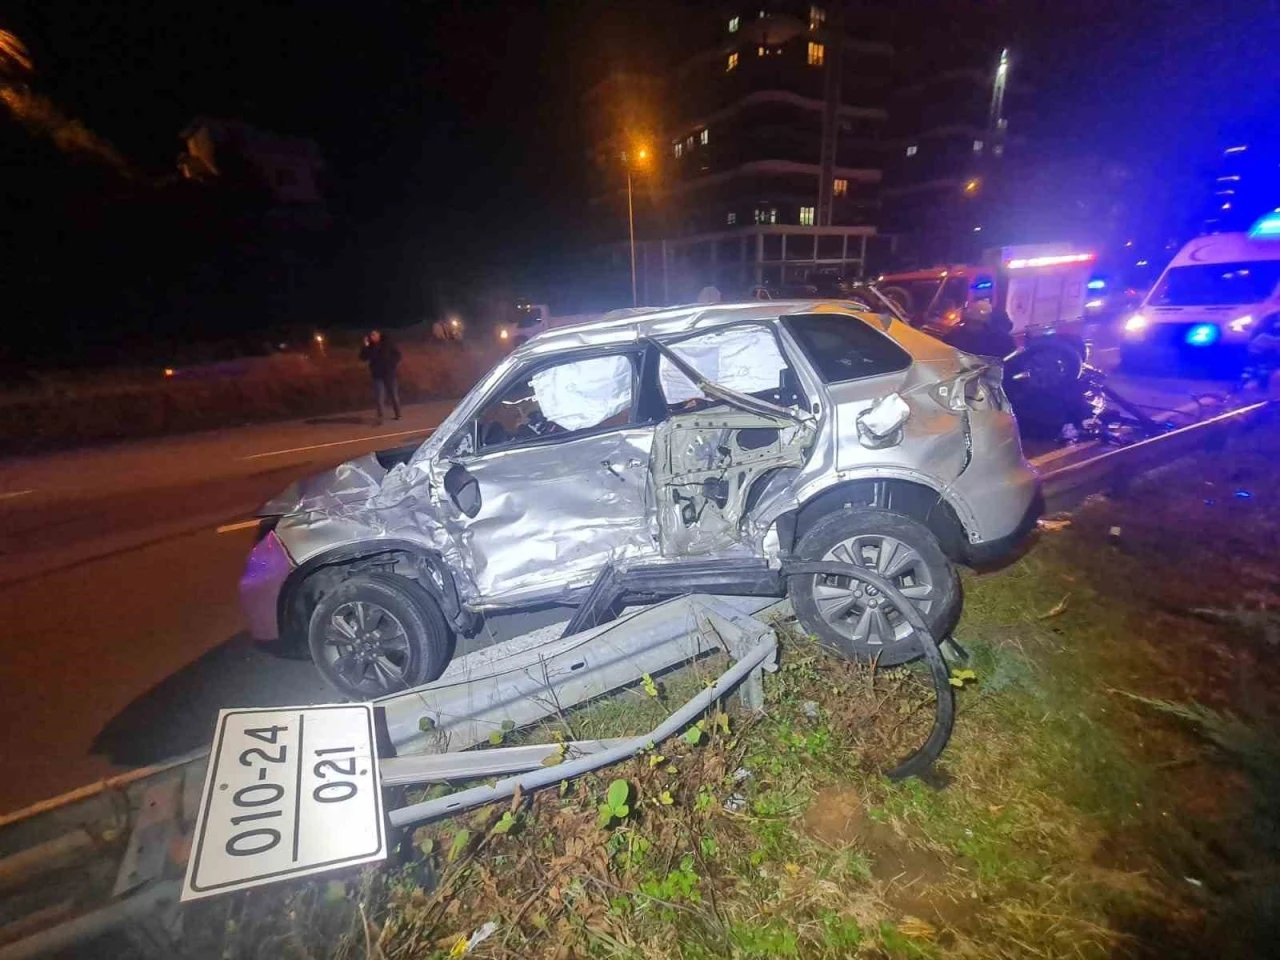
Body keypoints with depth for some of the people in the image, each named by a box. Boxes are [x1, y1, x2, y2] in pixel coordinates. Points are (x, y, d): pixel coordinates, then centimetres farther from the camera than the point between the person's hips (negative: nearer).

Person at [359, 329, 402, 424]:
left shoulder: (387, 343, -4)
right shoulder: (370, 347, 2)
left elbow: (397, 353, 1)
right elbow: (363, 358, -5)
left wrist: (394, 364, -9)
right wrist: (365, 347, -14)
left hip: (389, 373, -1)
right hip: (377, 374, 1)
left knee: (394, 394, 7)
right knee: (379, 396, -6)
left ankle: (398, 414, 19)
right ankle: (380, 416, -5)